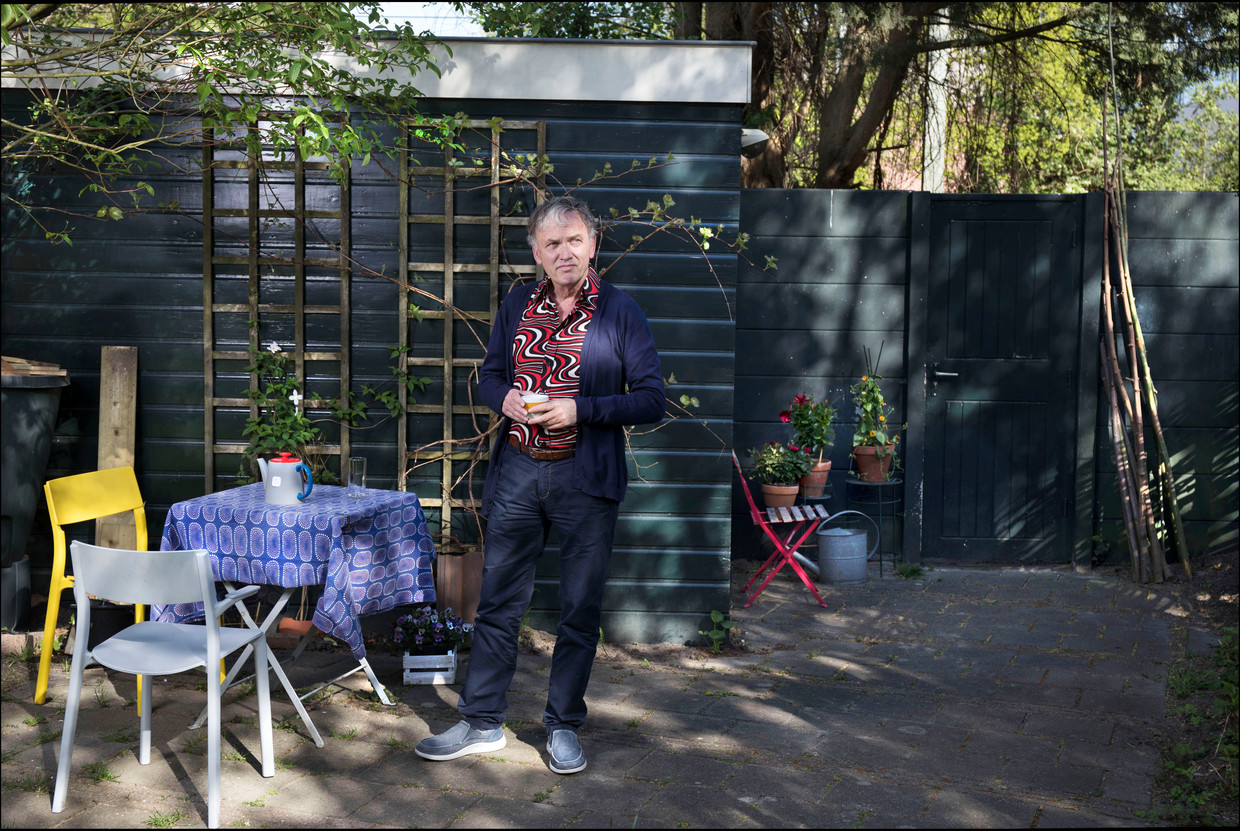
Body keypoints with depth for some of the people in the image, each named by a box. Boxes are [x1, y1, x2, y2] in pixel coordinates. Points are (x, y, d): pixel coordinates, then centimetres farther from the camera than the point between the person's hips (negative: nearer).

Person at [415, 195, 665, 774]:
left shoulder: (619, 312, -3)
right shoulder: (516, 306, 8)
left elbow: (652, 400, -7)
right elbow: (489, 376, 17)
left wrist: (579, 409, -18)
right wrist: (504, 397, -6)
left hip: (586, 478, -3)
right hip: (517, 471, 3)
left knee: (580, 610, 7)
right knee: (498, 601, 9)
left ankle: (563, 725, 22)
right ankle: (481, 723, 21)